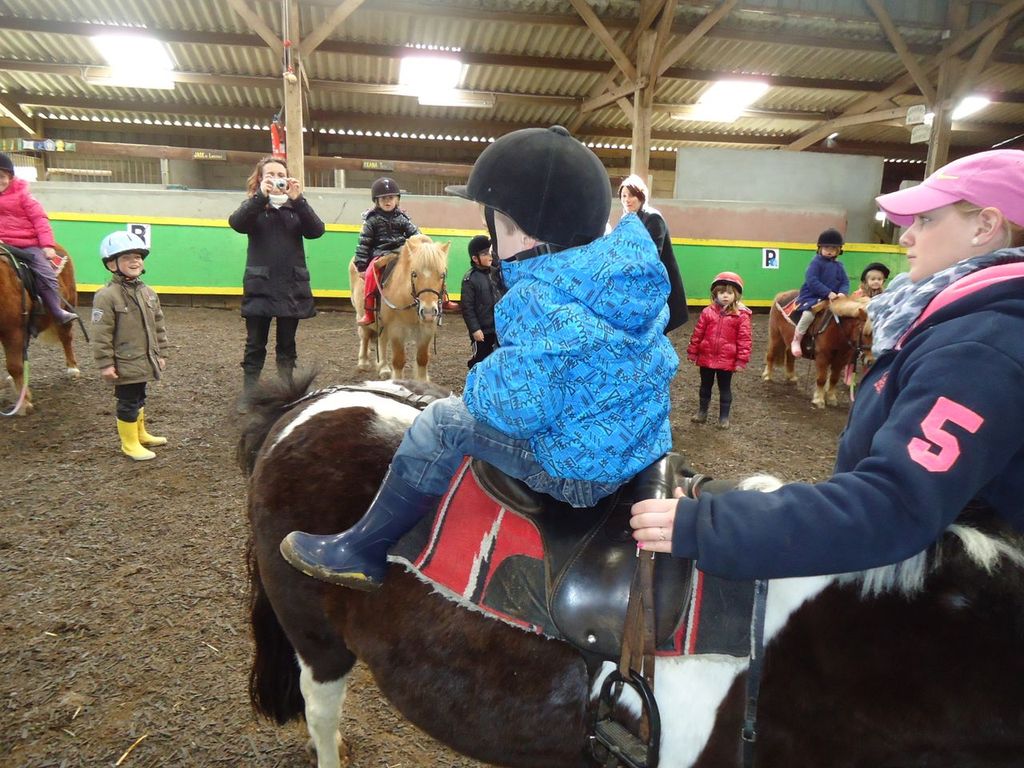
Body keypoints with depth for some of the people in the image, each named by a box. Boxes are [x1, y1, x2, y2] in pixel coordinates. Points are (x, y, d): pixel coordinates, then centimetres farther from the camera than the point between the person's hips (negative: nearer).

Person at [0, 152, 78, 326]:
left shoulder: (22, 194, 2)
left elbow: (39, 219, -3)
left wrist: (47, 245, -12)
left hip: (28, 244, -3)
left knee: (45, 273, -14)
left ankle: (57, 311, -8)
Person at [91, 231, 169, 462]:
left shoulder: (148, 293, 6)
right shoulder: (107, 296, -16)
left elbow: (158, 326, 12)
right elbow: (101, 335, -16)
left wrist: (161, 354, 11)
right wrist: (105, 364, -17)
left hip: (145, 362, 7)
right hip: (125, 365, -7)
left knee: (139, 398, 22)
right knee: (128, 402, 3)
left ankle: (140, 433, 39)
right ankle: (130, 443, 17)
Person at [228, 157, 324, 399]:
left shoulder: (296, 207, 9)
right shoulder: (253, 206, 6)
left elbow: (316, 230, -9)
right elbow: (236, 223, -15)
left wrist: (298, 199, -19)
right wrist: (261, 196, -25)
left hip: (292, 286, 1)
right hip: (260, 286, -1)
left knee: (287, 345, 9)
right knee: (255, 344, 3)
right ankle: (248, 396, 11)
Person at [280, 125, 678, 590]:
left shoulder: (540, 302, -28)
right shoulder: (629, 257, 0)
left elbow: (518, 407, -31)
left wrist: (480, 382, -9)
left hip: (578, 467, -9)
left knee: (442, 424, 1)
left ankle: (361, 553, 19)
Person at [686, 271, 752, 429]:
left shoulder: (741, 316, -8)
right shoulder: (707, 312, -2)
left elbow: (744, 339, -7)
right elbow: (697, 334, 3)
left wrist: (741, 360, -9)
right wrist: (692, 353, 4)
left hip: (727, 361, -2)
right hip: (706, 358, 2)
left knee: (725, 389, 11)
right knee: (705, 387, 18)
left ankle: (724, 417, 24)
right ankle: (702, 412, 35)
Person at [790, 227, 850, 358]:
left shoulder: (839, 266, 11)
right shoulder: (816, 262, -9)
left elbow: (845, 282, 6)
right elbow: (812, 281, -19)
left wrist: (842, 293, -18)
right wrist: (828, 293, -24)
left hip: (832, 298, 7)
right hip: (811, 296, -7)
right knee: (809, 313, -31)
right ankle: (796, 340, -15)